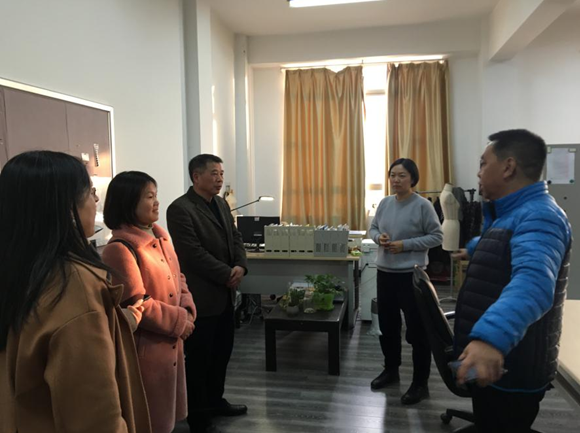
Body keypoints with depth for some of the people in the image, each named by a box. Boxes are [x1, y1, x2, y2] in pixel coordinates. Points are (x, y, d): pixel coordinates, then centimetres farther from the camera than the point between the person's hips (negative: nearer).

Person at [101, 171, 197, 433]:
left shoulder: (160, 236, 6)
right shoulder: (120, 249, -22)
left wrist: (187, 310, -4)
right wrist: (179, 321, -15)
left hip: (170, 341, 8)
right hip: (145, 347, -8)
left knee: (167, 412, 24)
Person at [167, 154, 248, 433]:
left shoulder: (221, 204, 10)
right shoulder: (180, 209, -17)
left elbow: (235, 238, 10)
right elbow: (194, 253, -23)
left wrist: (240, 266, -9)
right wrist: (227, 275, -18)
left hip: (224, 294, 8)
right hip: (201, 296, -8)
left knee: (222, 351, 19)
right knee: (198, 358, 7)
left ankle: (215, 400, 38)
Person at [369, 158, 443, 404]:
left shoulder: (423, 205, -11)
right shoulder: (384, 203, 5)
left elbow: (437, 237, -9)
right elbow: (373, 228, 16)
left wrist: (406, 245, -18)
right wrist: (378, 237, -8)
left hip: (412, 275, -6)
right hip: (384, 273, 6)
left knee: (417, 330, 2)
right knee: (387, 325, 18)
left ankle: (420, 383, 16)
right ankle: (391, 370, 37)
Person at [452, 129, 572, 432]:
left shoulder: (538, 216, -25)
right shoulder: (514, 213, 10)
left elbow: (532, 281, -45)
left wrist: (491, 336, -57)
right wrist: (474, 249, 42)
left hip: (511, 372, -10)